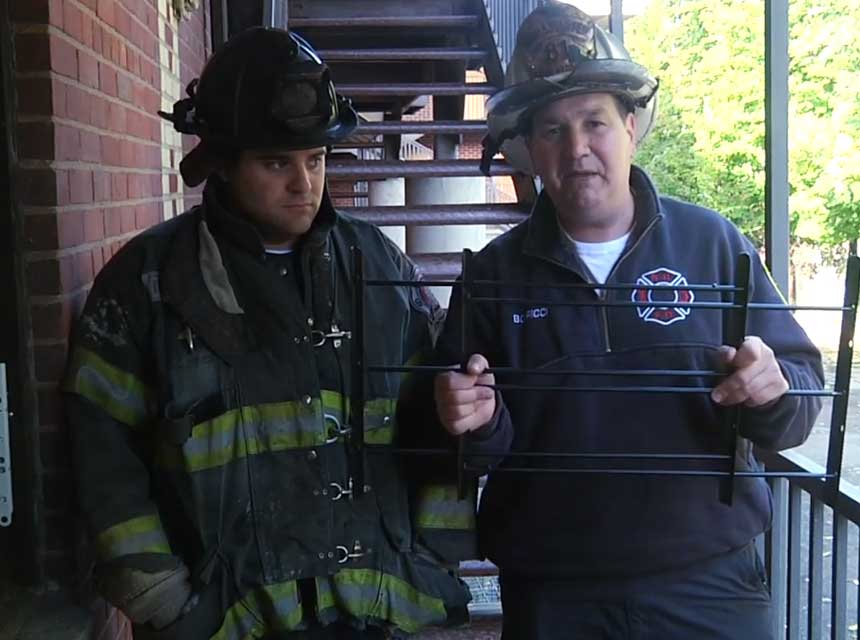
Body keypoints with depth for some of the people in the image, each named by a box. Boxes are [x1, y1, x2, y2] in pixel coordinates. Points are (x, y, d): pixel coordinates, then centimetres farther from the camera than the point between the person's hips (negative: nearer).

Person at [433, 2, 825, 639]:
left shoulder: (713, 243, -2)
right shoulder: (495, 272, 1)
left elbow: (803, 399, -1)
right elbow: (479, 448, 4)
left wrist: (774, 390, -22)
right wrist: (477, 423, -17)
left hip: (710, 585, 0)